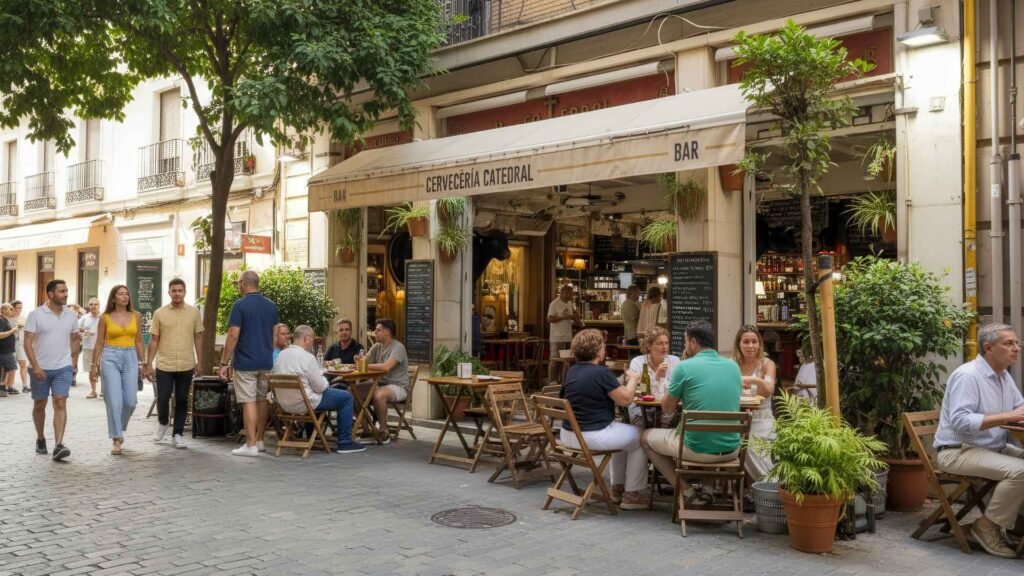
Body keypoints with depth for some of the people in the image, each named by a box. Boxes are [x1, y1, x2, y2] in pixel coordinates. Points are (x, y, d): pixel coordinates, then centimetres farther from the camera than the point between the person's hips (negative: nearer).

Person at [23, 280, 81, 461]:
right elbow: (28, 342, -9)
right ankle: (40, 439, 32)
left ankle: (58, 445, -15)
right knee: (39, 405, 12)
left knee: (60, 404, -10)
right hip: (40, 368, -1)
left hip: (63, 368, 1)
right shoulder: (36, 315, -7)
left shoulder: (71, 316, 3)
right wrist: (35, 366, -16)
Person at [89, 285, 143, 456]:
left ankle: (119, 429, 28)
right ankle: (116, 440, -1)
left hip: (130, 359, 3)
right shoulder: (105, 318, 2)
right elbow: (99, 344, 5)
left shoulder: (135, 316, 8)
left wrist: (142, 362, 9)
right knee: (114, 401, -7)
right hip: (110, 358, -2)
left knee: (130, 401, 0)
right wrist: (94, 366, 3)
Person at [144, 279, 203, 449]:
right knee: (162, 398, 0)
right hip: (164, 365, -1)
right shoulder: (160, 313, 0)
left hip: (186, 365, 1)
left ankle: (177, 434, 16)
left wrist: (199, 362, 4)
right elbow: (154, 340, 3)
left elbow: (198, 338, 7)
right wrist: (148, 364, 0)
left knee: (182, 400, 6)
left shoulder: (194, 312, 2)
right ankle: (163, 423, 29)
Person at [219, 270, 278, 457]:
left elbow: (233, 336, -14)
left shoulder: (240, 305, -10)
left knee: (249, 402, -5)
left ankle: (251, 445, -5)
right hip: (266, 362, 6)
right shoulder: (271, 306, 9)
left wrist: (224, 362, -9)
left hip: (245, 363, -6)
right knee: (262, 400, 13)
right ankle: (259, 441, 21)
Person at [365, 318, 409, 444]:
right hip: (381, 384, 8)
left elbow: (386, 367, -28)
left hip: (398, 386, -8)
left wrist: (366, 366, -21)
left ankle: (384, 432, -16)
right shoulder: (377, 347, 11)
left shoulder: (398, 347, -14)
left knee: (378, 396, -35)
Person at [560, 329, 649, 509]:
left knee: (623, 432, 31)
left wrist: (623, 384, 19)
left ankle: (617, 488, 37)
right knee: (638, 437, 12)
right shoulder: (601, 372, -18)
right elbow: (625, 399, -15)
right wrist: (633, 380, 4)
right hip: (592, 436, -9)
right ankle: (632, 495, 17)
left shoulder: (572, 371, 7)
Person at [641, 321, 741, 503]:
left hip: (698, 450, -5)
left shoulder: (685, 367, -12)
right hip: (731, 450, 6)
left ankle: (685, 489, 11)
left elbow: (667, 409, -2)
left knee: (646, 437, 19)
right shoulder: (734, 366, 4)